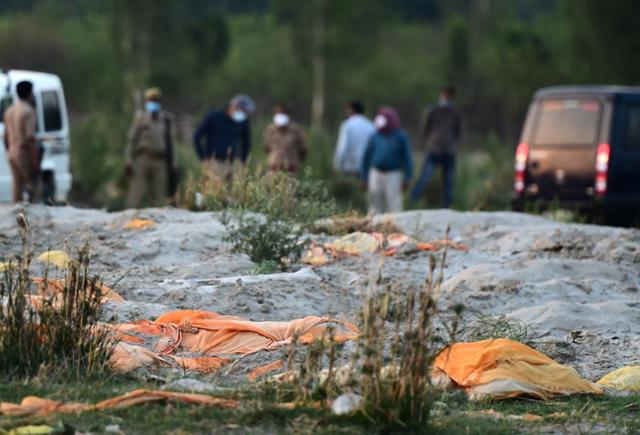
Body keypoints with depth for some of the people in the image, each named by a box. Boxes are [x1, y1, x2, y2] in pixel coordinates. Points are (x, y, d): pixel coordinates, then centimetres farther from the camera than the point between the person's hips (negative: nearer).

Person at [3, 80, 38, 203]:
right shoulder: (28, 111, -13)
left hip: (12, 152, 8)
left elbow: (6, 136, 16)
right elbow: (30, 138, -19)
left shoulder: (10, 110, 12)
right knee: (32, 185, -4)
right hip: (24, 152, -8)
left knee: (17, 186, 9)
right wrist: (35, 160, -18)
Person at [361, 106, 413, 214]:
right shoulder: (375, 137, 8)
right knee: (376, 206, 5)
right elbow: (367, 157, 14)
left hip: (393, 176, -3)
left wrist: (407, 179, -5)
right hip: (376, 174, 3)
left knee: (394, 205, -8)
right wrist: (364, 177, 12)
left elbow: (407, 158, 0)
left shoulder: (400, 137, 0)